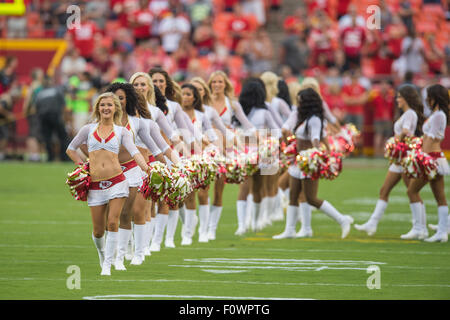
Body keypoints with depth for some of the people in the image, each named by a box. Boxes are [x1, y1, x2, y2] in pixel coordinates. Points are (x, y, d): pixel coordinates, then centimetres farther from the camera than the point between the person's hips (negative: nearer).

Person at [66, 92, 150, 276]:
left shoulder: (121, 131, 8)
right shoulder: (88, 129, 10)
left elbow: (134, 151, -7)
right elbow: (71, 149, 21)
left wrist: (146, 168, -24)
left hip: (116, 182, -1)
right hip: (95, 185, 1)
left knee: (113, 223, -11)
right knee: (98, 230, 3)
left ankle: (107, 265, -2)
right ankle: (102, 255, 34)